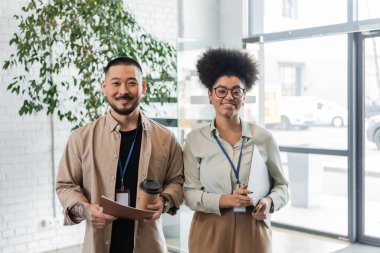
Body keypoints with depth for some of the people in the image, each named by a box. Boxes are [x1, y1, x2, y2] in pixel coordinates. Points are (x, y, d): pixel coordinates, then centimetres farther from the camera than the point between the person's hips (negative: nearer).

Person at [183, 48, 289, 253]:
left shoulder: (263, 138, -1)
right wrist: (226, 200, -20)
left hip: (253, 232, 1)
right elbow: (189, 192, -5)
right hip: (210, 232, 0)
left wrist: (269, 202, -14)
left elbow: (281, 185, 7)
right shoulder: (195, 140, -3)